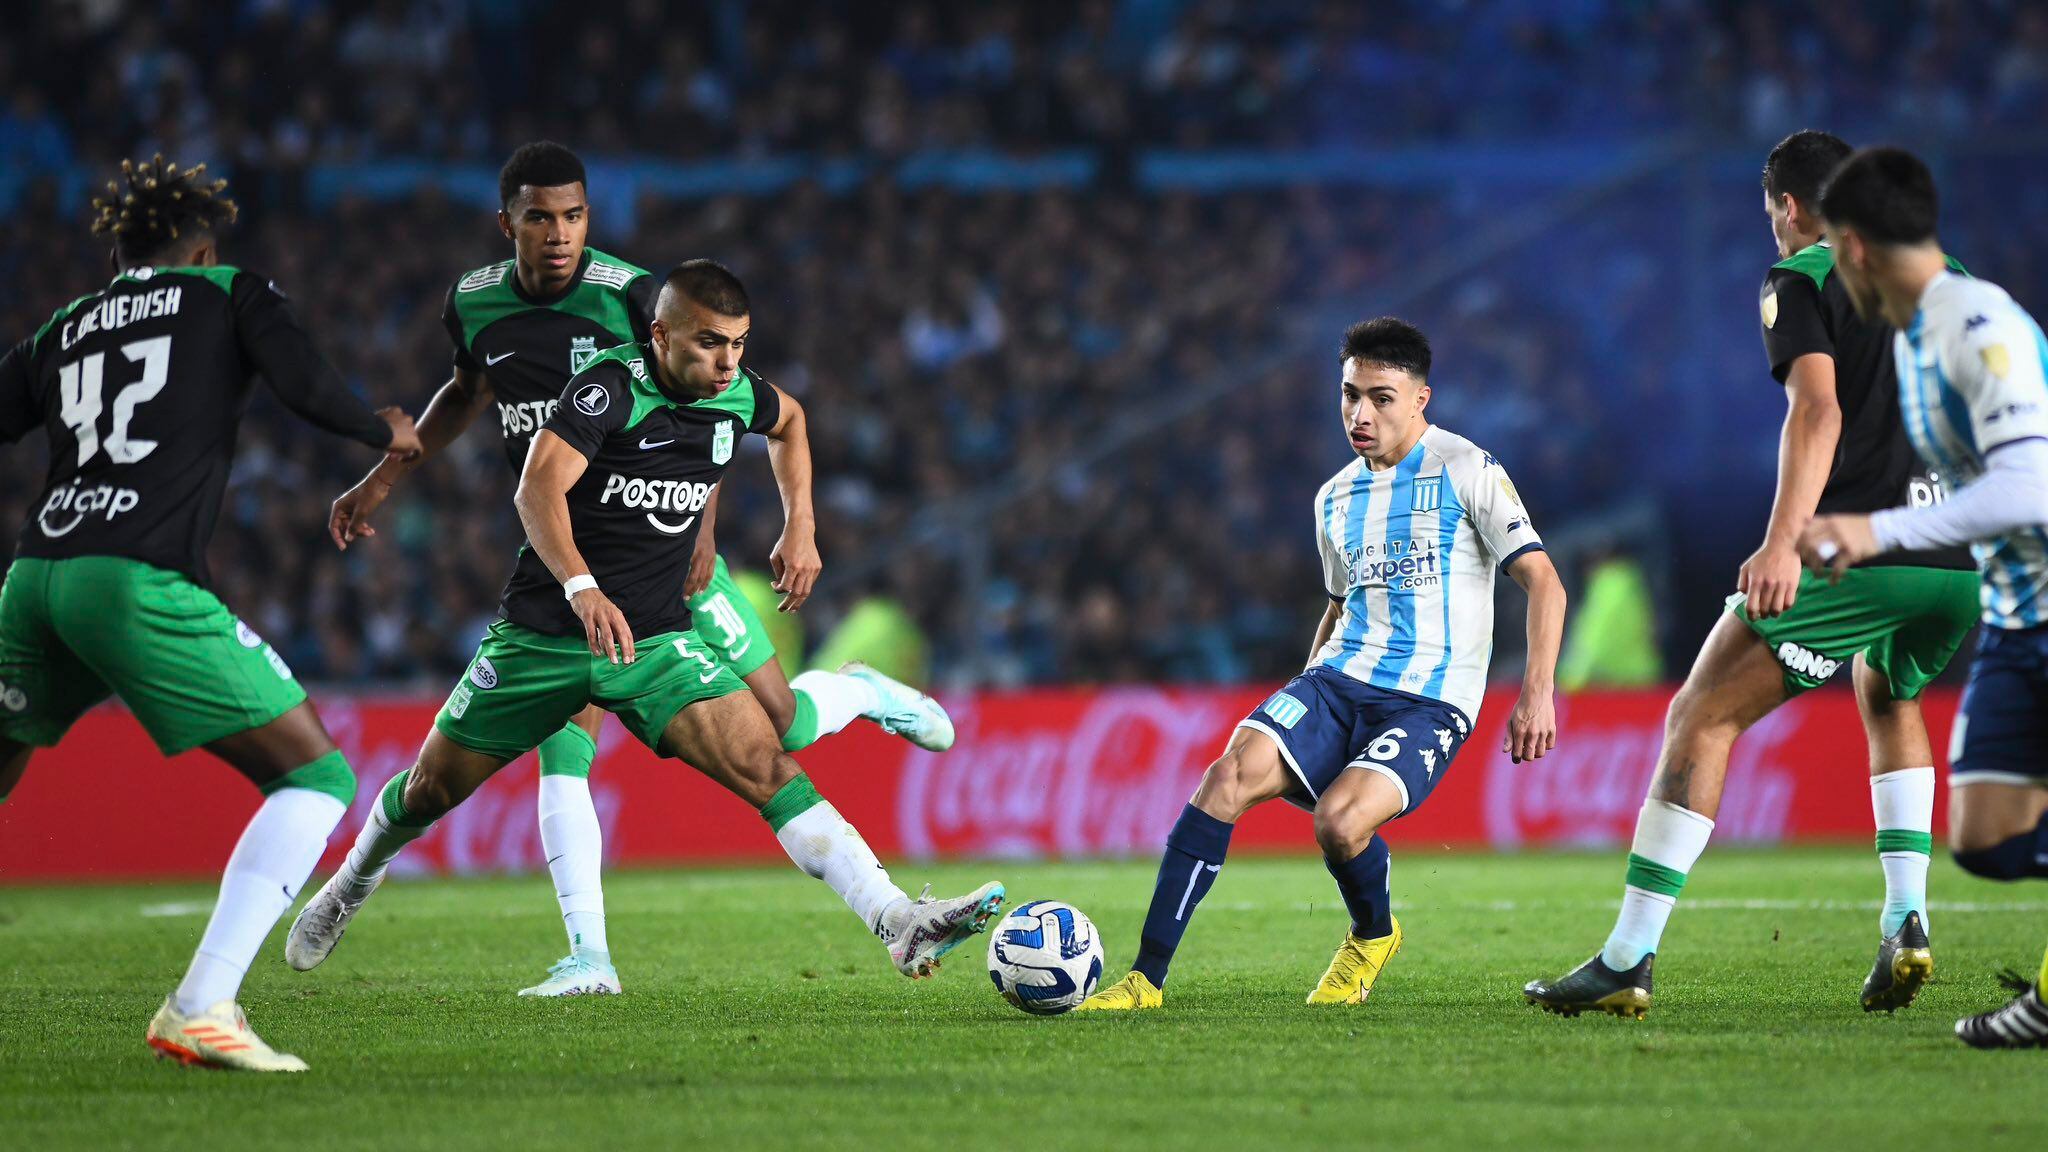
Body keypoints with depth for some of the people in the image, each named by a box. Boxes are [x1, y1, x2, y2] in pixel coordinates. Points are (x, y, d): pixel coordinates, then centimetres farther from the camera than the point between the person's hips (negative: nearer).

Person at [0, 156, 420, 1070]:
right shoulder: (230, 294, 13)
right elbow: (306, 387, -1)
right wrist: (385, 432, 16)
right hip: (140, 583, -6)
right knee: (317, 777, 0)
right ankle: (199, 1009, -15)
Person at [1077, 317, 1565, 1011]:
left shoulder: (1466, 471, -3)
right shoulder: (1334, 498, 16)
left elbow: (1543, 582, -6)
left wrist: (1537, 692, -16)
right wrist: (1300, 711, 25)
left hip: (1430, 701, -5)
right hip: (1342, 678, 5)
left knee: (1339, 820, -30)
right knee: (1231, 775, -21)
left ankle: (1373, 935, 7)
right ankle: (1146, 979, -21)